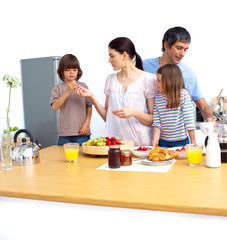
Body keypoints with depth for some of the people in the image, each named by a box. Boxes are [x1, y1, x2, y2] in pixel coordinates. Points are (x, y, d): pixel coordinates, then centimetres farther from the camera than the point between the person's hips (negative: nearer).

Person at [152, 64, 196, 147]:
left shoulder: (183, 94, -10)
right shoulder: (158, 97, 2)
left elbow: (189, 120, -9)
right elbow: (157, 122, 0)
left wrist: (193, 141, -6)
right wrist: (155, 139, -10)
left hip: (181, 142, -3)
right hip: (163, 142, 3)